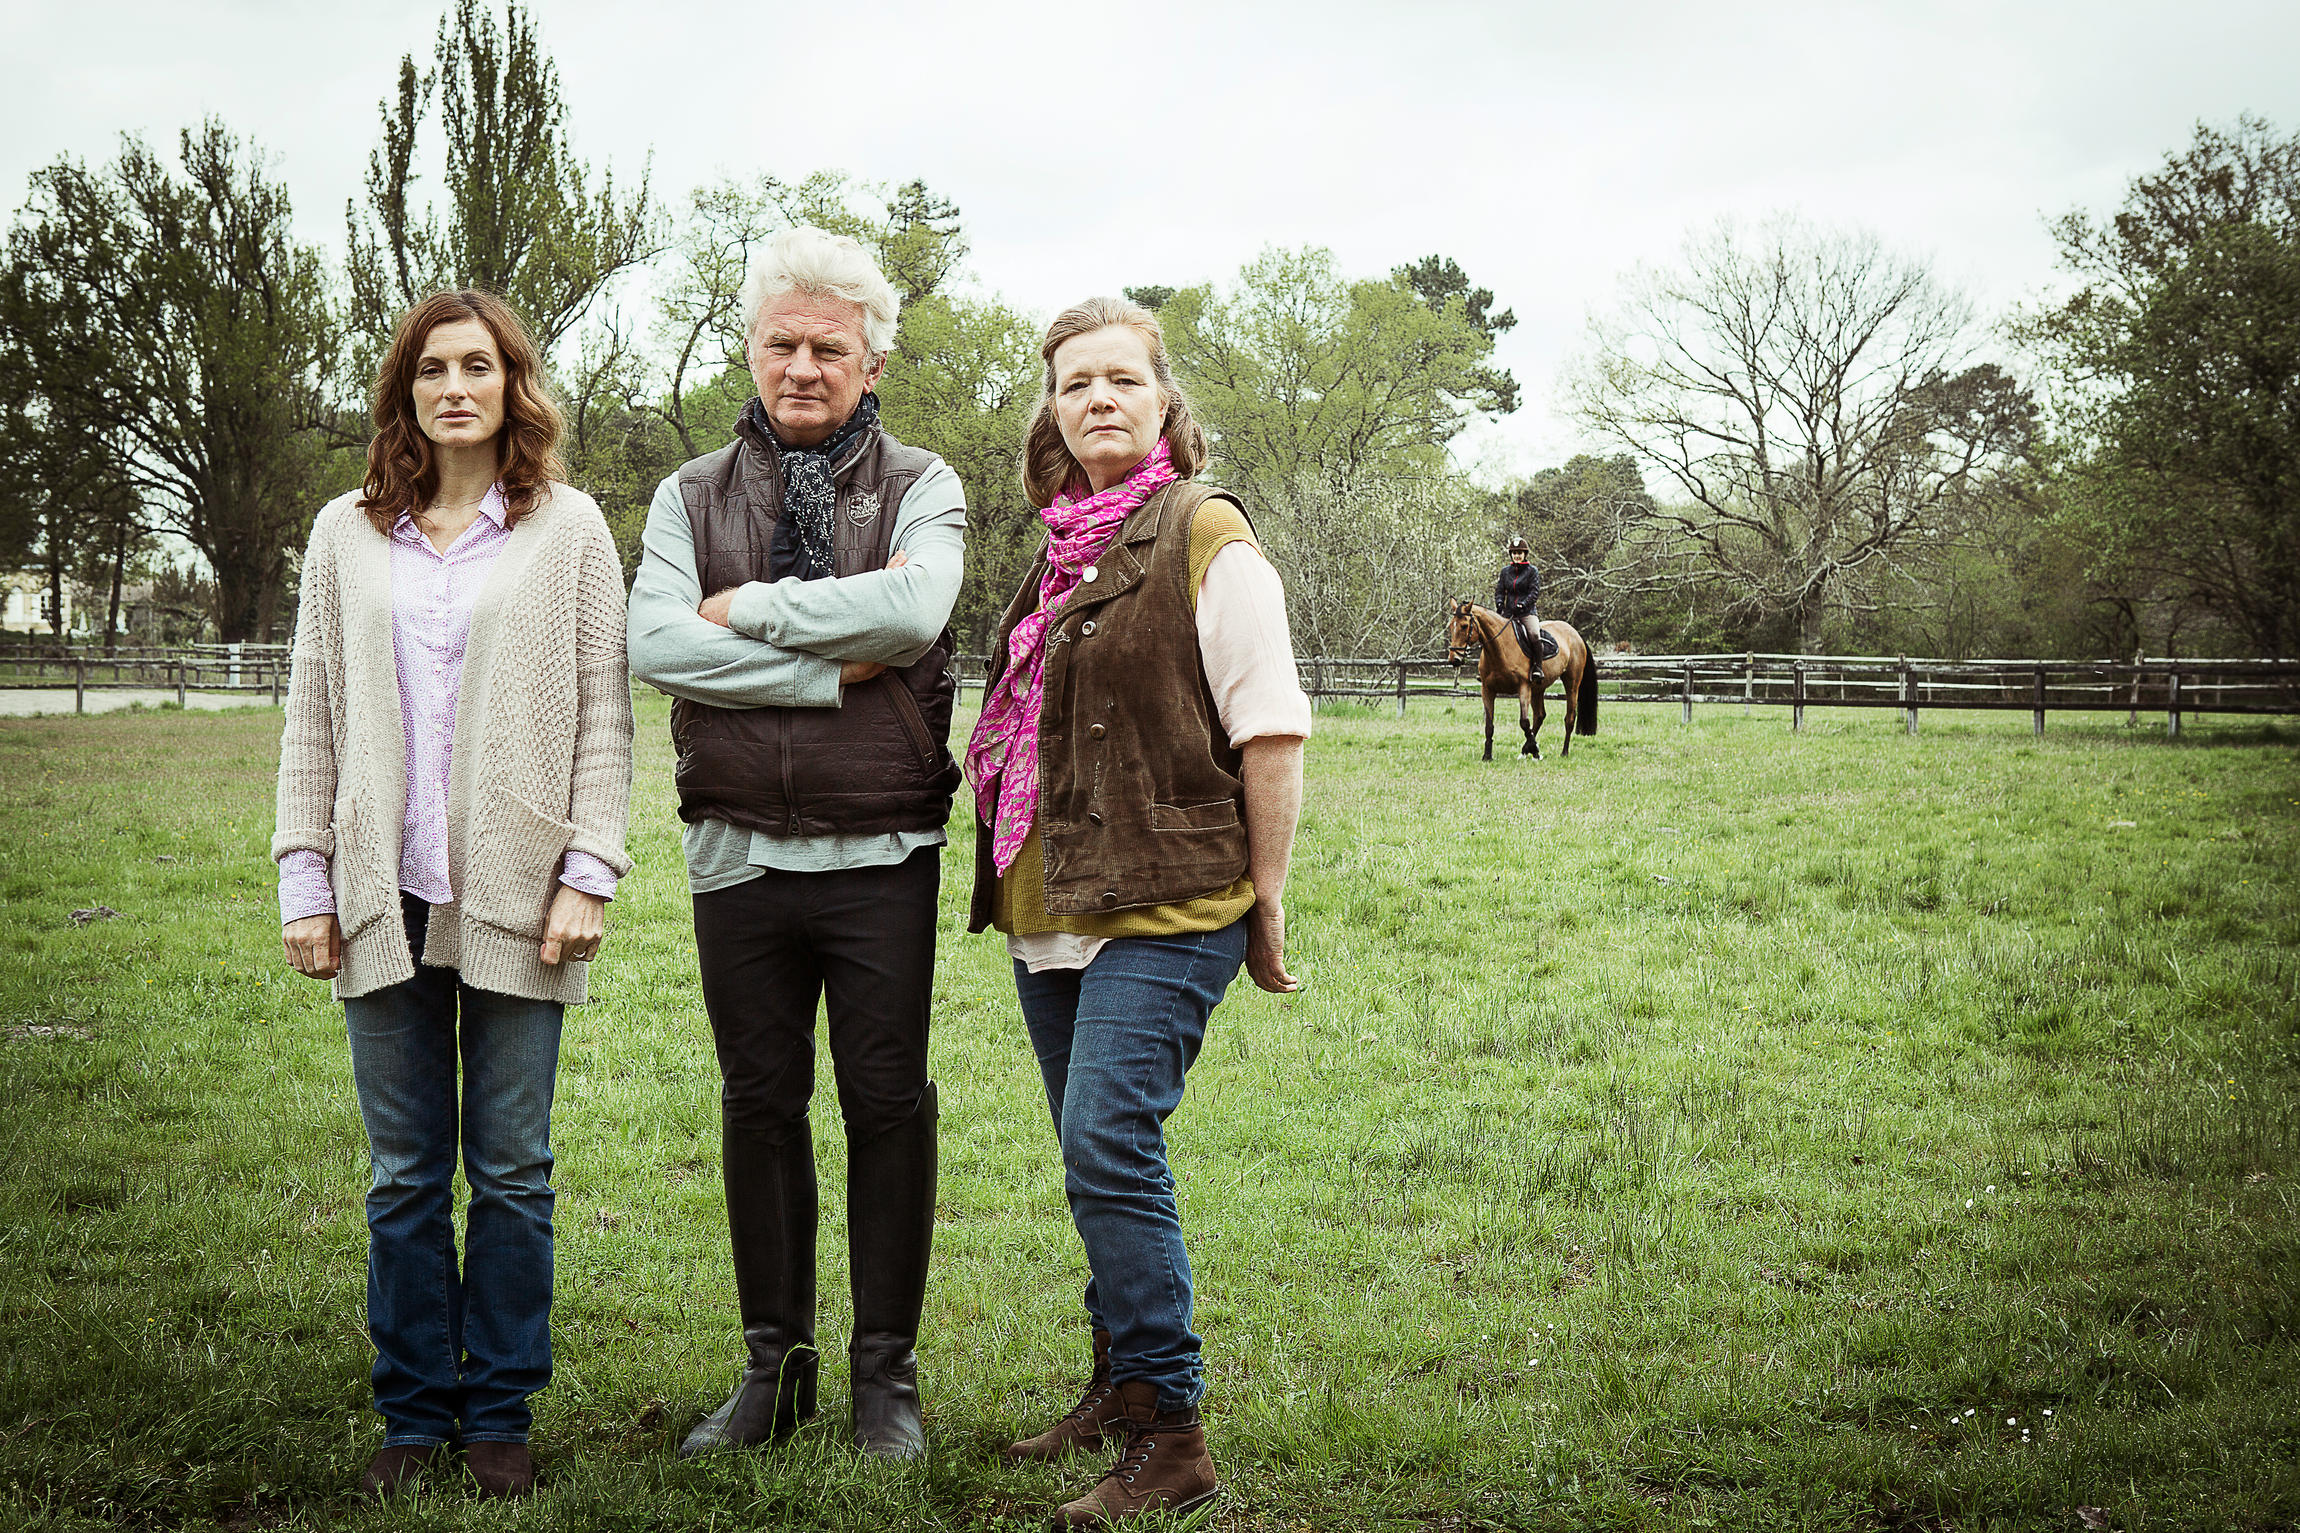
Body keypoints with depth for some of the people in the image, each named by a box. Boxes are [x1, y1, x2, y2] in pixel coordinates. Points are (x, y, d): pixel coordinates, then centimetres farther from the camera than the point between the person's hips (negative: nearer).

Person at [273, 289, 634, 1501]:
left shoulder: (569, 530, 5)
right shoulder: (348, 535, 11)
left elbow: (604, 718, 2)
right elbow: (312, 718, 11)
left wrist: (589, 874, -6)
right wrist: (305, 881, 5)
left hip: (515, 899, -2)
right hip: (385, 899, 2)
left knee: (511, 1169, 3)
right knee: (404, 1174, 6)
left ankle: (499, 1412, 14)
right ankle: (415, 1413, 16)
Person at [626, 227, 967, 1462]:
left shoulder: (920, 488, 4)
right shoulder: (693, 496, 9)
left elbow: (915, 608, -18)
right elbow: (654, 644, -9)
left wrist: (748, 608, -12)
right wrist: (831, 673, -14)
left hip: (882, 854, -2)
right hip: (740, 850, 2)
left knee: (887, 1106, 3)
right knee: (759, 1104, 9)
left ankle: (886, 1371, 14)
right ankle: (775, 1365, 21)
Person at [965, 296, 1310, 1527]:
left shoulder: (1204, 539, -6)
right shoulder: (1063, 551, 16)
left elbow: (1270, 731, -9)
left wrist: (1265, 902, -9)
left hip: (1164, 909, -7)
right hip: (1051, 910, 8)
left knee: (1108, 1147, -15)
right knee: (1097, 1158, 13)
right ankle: (1121, 1385, 26)